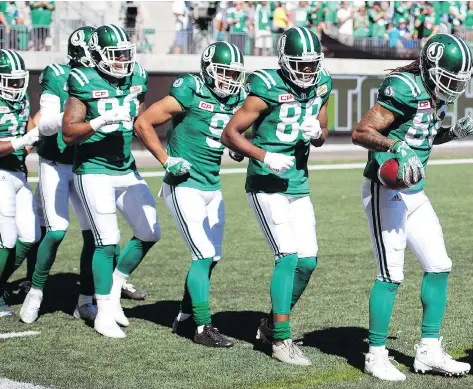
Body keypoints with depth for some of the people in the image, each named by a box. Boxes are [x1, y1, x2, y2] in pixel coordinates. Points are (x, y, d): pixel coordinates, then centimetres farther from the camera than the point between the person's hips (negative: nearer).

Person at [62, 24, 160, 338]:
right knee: (108, 242, -7)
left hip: (127, 171, 6)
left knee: (150, 233, 8)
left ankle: (113, 290, 25)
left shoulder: (137, 78, 3)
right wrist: (100, 122, -28)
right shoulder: (85, 83, -13)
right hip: (94, 172, -6)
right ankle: (105, 314, 5)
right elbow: (68, 133, -15)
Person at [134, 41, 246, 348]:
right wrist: (167, 160, -14)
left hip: (213, 187, 7)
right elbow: (143, 123, -11)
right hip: (185, 186, -7)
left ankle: (185, 317, 24)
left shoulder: (236, 100, 6)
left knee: (212, 257, 10)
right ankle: (204, 327, -7)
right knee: (204, 255, -12)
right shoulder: (190, 94, -14)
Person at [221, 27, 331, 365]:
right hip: (267, 185, -7)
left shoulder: (321, 86, 3)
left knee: (308, 261, 6)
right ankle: (281, 340, -9)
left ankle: (272, 324, 26)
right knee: (289, 256, -16)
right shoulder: (268, 90, -16)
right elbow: (230, 134, -11)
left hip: (299, 186, 7)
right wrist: (266, 157, -22)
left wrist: (316, 133, -8)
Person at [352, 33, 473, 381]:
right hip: (385, 192, -9)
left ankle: (429, 351, 16)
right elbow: (361, 133, -21)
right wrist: (396, 147, -35)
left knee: (439, 267, 8)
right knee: (391, 276, -6)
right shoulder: (404, 89, -18)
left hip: (414, 193, 9)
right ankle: (376, 355, 7)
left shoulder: (435, 95, 8)